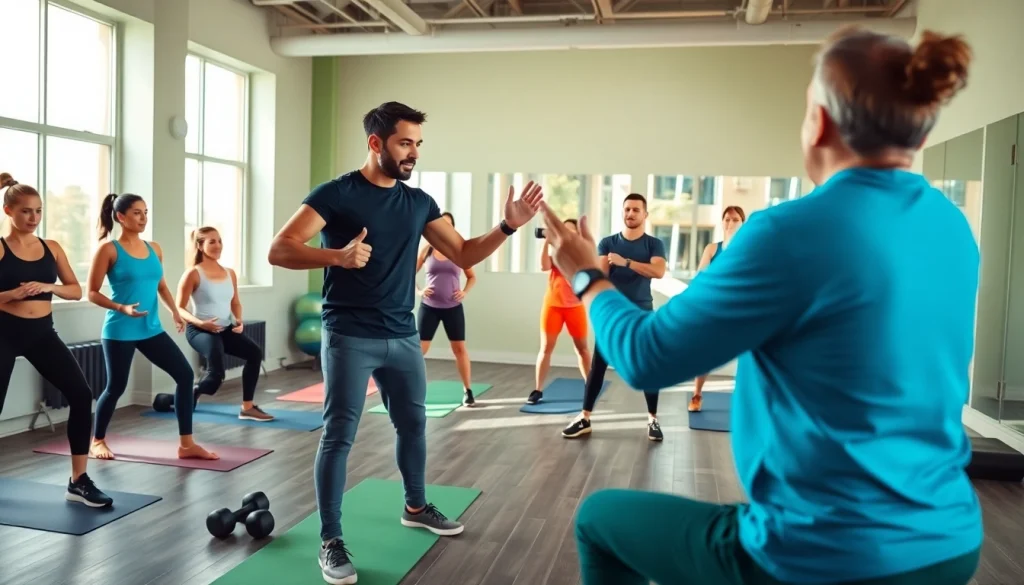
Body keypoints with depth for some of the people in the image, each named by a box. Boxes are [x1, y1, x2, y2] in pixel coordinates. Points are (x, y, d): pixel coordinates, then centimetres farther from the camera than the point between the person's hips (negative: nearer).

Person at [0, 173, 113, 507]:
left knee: (81, 395, -8)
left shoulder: (52, 248, 6)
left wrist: (48, 287, -14)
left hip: (42, 332, 4)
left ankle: (78, 482, 1)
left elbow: (76, 291, 4)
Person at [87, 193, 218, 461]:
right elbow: (93, 293, -7)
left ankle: (186, 444, 2)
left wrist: (174, 312, 6)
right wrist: (122, 308, -22)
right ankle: (97, 441, 31)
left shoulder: (154, 249, 8)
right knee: (116, 387, 4)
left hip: (151, 329, 5)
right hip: (119, 331, -5)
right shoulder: (109, 249, -8)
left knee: (185, 374, -4)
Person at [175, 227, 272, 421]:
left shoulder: (230, 274, 7)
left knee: (254, 353, -16)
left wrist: (239, 320, -2)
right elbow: (180, 308, -10)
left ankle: (247, 408, -5)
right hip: (200, 330, -6)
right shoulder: (193, 274, -10)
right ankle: (192, 395, 16)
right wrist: (200, 323, -25)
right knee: (216, 373, -22)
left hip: (225, 329, 6)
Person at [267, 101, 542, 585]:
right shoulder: (336, 194, -9)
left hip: (403, 337, 6)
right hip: (349, 338, -6)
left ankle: (416, 507, 39)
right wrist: (337, 256, -32)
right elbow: (279, 251, -15)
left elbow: (464, 255, 9)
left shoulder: (419, 203, 8)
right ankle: (331, 541, 12)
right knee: (339, 436, -2)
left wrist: (508, 226, -6)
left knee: (413, 423, 17)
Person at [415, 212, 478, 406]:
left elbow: (472, 277, 12)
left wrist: (464, 291, -4)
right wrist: (418, 290, -6)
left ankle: (468, 391, 15)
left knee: (460, 348, 4)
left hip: (453, 307, 0)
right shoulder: (426, 250, 0)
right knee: (420, 348, 0)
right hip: (429, 307, 0)